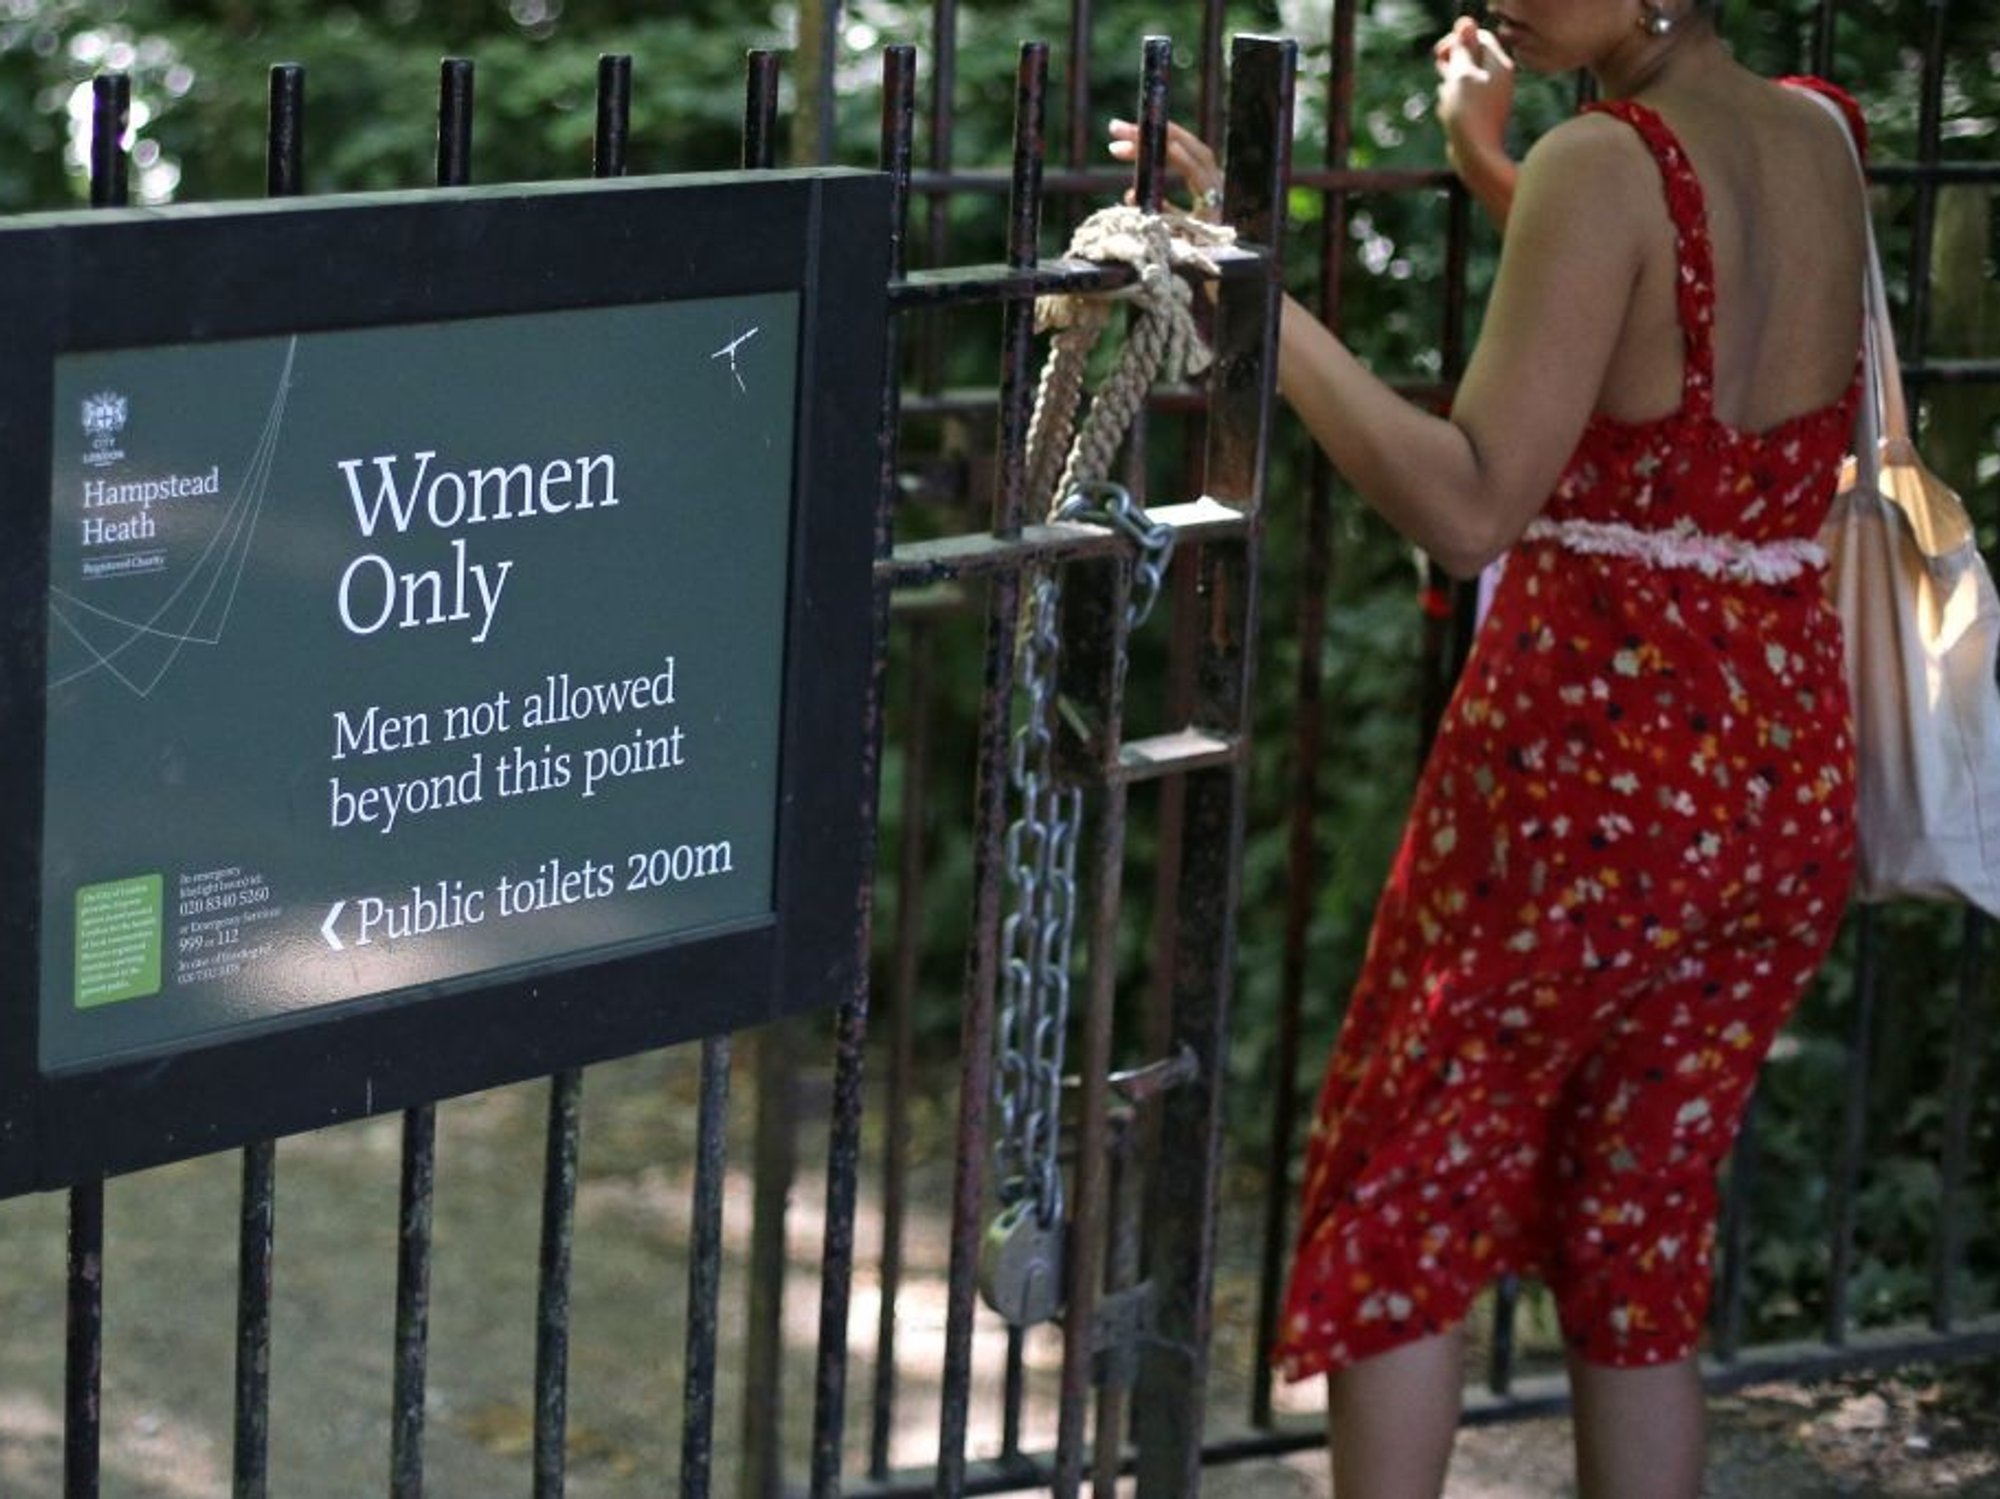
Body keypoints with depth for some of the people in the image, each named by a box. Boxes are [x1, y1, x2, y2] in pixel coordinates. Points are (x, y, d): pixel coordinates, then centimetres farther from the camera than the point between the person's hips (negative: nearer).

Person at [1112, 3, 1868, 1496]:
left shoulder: (1604, 166, -17)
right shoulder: (1819, 144, 4)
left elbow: (1471, 508, -22)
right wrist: (1491, 167, 25)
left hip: (1593, 755, -6)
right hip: (1794, 769, 7)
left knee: (1394, 1200, 11)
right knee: (1642, 1239, 17)